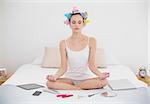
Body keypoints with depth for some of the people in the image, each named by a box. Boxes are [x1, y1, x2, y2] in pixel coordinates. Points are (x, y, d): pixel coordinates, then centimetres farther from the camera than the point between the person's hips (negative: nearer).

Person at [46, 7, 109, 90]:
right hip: (70, 78, 1)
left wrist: (100, 74, -25)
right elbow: (63, 67, -5)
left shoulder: (91, 41, -4)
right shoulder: (64, 43, -3)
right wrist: (55, 76, -24)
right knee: (50, 83, -28)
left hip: (85, 78, 0)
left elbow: (91, 65, -6)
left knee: (104, 81, -30)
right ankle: (84, 88, -16)